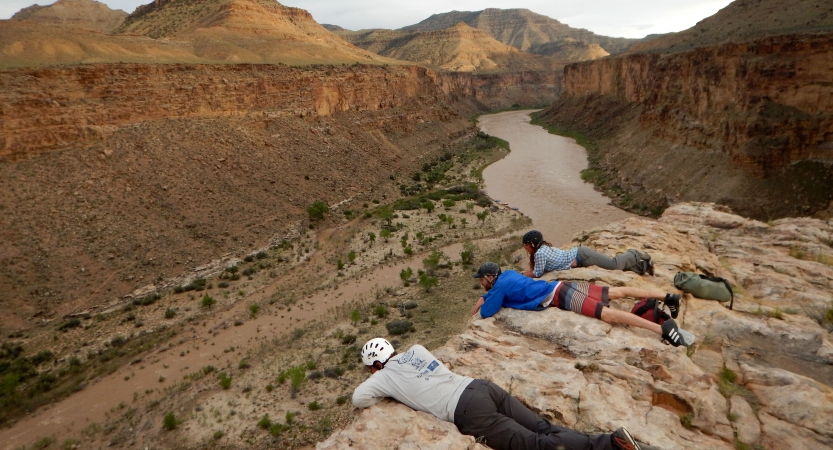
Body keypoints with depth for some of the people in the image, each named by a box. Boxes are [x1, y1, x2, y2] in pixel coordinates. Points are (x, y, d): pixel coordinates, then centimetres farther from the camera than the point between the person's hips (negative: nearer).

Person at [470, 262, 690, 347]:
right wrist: (482, 299, 28)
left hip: (560, 296, -9)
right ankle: (667, 296, 14)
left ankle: (663, 328, -30)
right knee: (617, 292, 10)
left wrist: (483, 305, 15)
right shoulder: (506, 274, 18)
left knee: (608, 314, -20)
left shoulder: (500, 286, -7)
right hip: (562, 285, 9)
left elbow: (487, 313, -5)